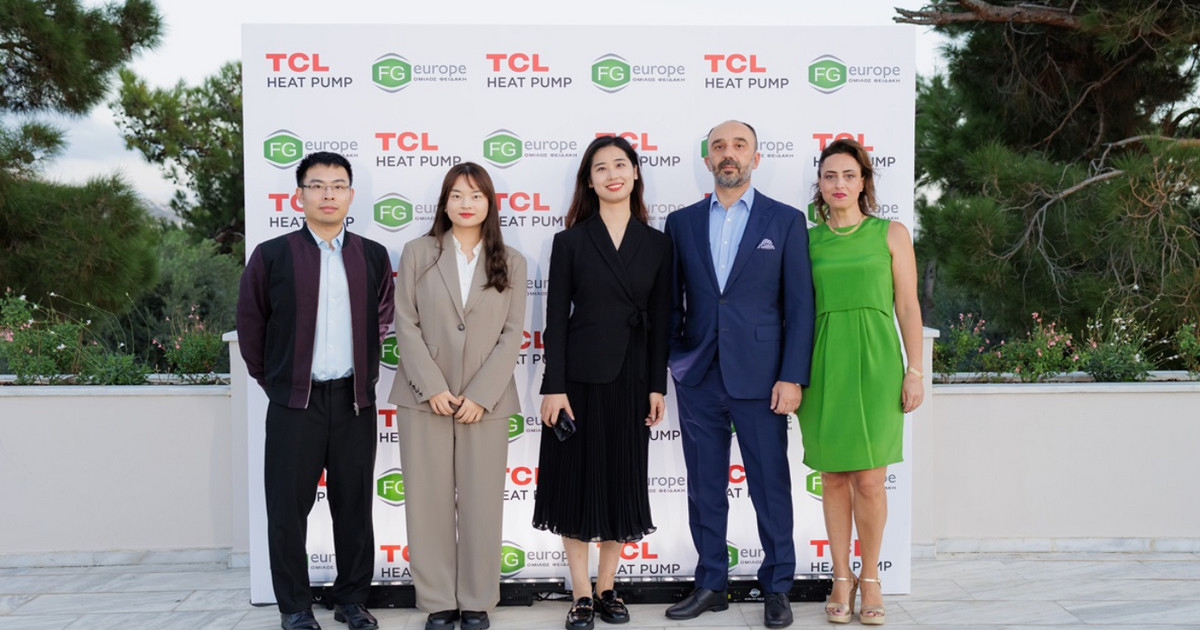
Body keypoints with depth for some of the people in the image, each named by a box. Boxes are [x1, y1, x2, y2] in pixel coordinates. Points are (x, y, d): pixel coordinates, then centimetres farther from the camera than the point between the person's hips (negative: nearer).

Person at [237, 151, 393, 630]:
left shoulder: (372, 256, 7)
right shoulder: (272, 256, -1)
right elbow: (250, 325, 6)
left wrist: (366, 372, 11)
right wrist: (270, 380, 7)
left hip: (354, 399, 2)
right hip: (295, 401, -2)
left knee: (355, 505, 8)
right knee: (289, 506, 3)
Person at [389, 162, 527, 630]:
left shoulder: (511, 262, 7)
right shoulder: (418, 253, 5)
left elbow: (512, 334, 1)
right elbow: (406, 325, 0)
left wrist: (480, 395, -9)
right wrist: (434, 388, -10)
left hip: (485, 402, 0)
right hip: (425, 397, 0)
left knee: (481, 503, 3)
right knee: (429, 501, 2)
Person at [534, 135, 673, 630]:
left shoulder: (656, 243, 5)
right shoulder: (570, 241, -1)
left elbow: (660, 320, 5)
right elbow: (556, 318, -4)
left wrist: (657, 386, 0)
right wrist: (553, 387, -10)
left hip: (632, 376, 2)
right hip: (580, 375, -2)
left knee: (622, 481, 8)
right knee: (576, 480, 3)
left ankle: (607, 588, 22)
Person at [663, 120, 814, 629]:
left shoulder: (786, 221, 2)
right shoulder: (682, 222, 9)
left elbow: (799, 305, -1)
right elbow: (671, 302, 12)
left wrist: (792, 377, -8)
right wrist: (669, 361, 2)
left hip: (759, 377, -2)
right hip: (698, 378, 3)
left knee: (770, 486, 3)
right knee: (704, 487, 9)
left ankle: (777, 588, 16)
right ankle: (711, 584, 20)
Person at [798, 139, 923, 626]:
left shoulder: (891, 234, 5)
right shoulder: (806, 240, 9)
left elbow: (908, 306, 3)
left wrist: (914, 371, -2)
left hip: (875, 365, -1)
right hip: (823, 367, 2)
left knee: (869, 481, -2)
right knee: (834, 477, 6)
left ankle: (870, 579, 14)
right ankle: (841, 578, 17)